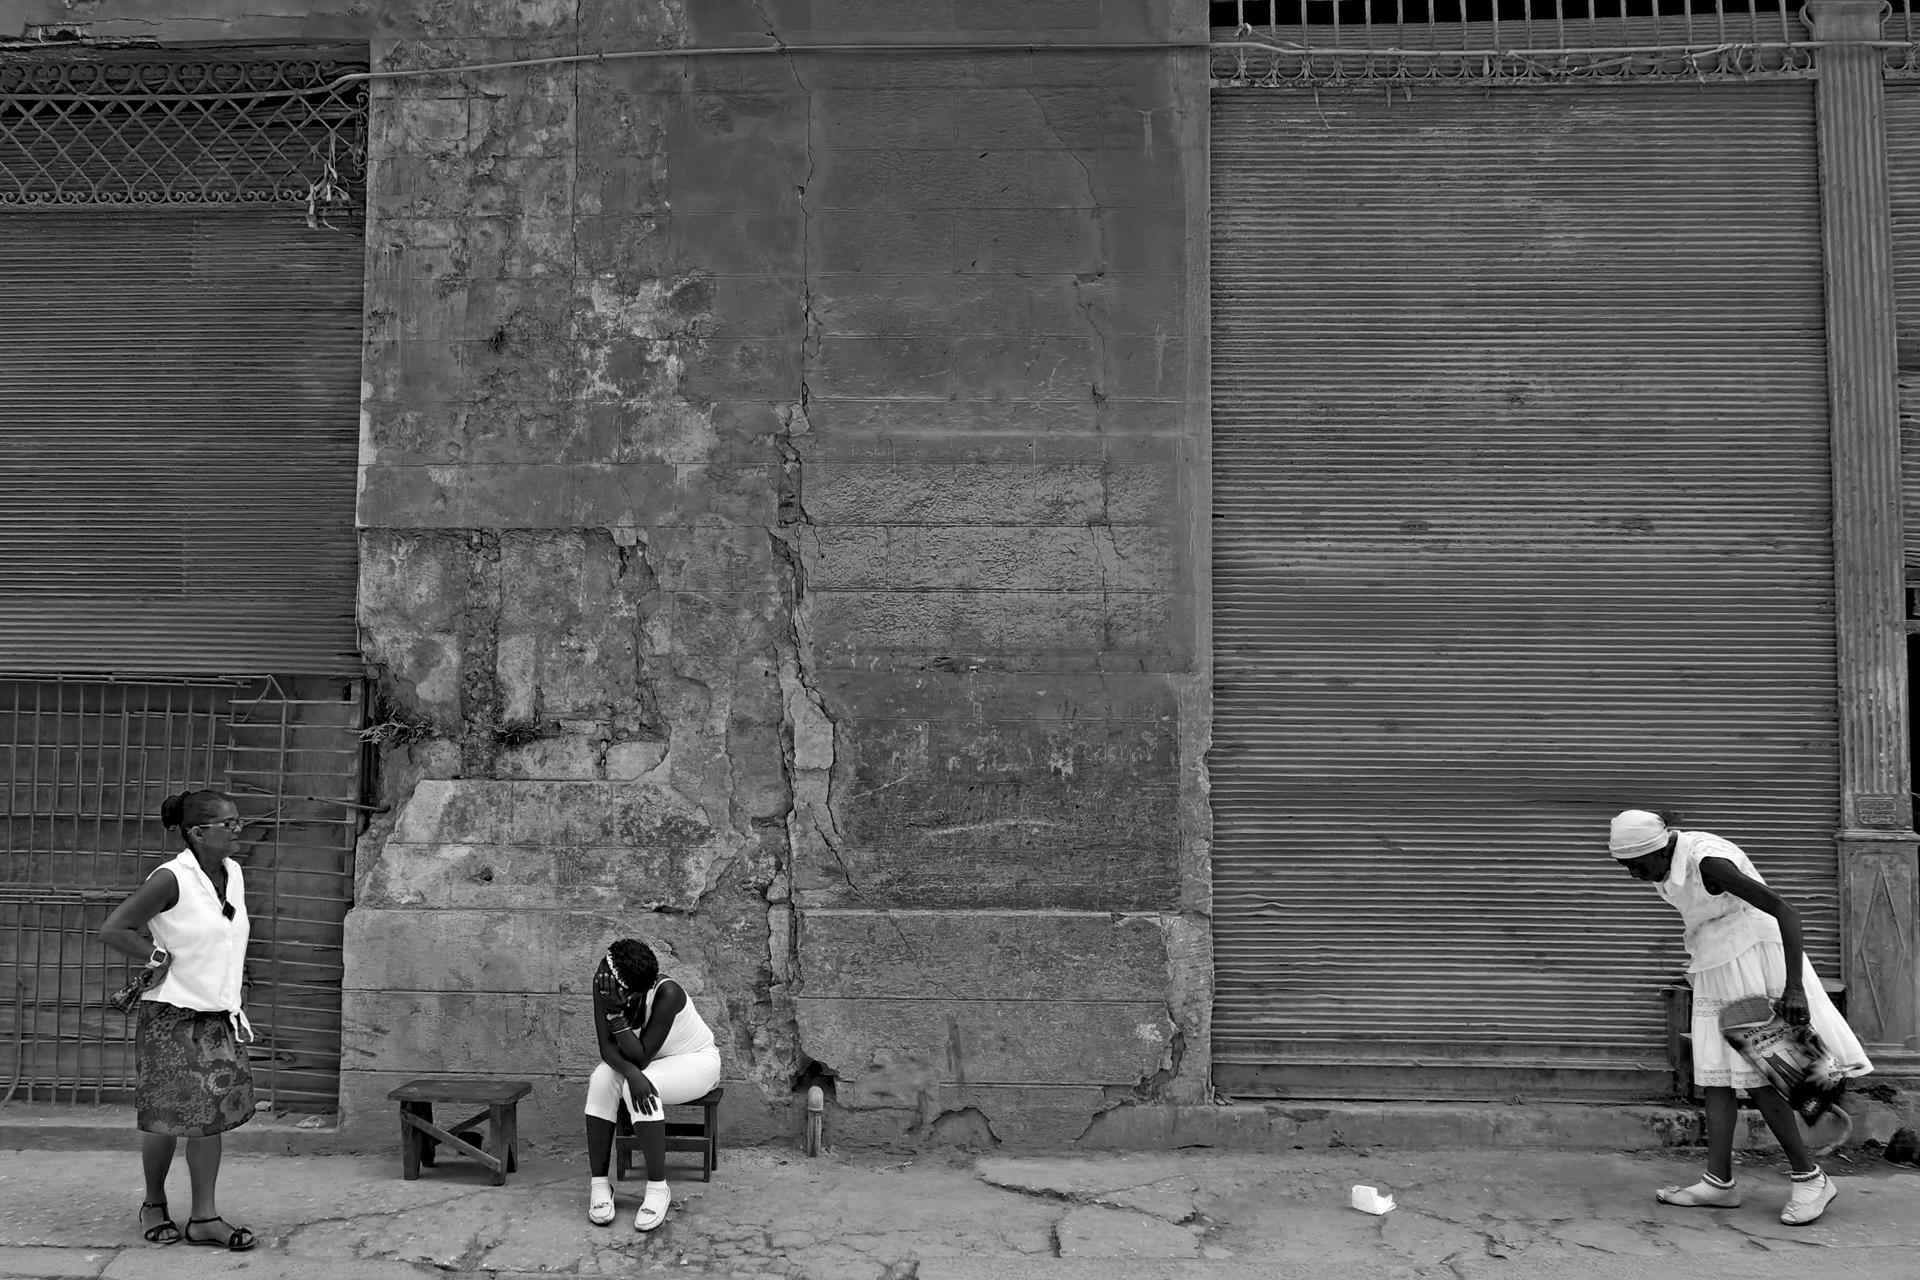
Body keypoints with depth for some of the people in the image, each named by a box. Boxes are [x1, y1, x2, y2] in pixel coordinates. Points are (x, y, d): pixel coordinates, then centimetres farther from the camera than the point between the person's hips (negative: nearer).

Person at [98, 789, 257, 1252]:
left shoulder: (233, 874, 4)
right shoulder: (172, 879, -17)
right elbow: (112, 929, -15)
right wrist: (158, 957, -10)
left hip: (217, 1016, 6)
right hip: (172, 1015, -6)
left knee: (212, 1115, 5)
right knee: (169, 1118, 4)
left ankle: (204, 1218, 10)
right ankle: (154, 1204, 26)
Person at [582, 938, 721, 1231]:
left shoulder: (667, 994, -35)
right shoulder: (603, 986, -21)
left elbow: (641, 1056, -33)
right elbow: (607, 1047, -21)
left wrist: (616, 1011, -43)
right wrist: (631, 1073, -41)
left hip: (696, 1062, -5)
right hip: (650, 1064, 5)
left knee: (640, 1088, -34)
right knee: (601, 1080, -26)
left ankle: (658, 1188, -25)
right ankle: (599, 1185, -20)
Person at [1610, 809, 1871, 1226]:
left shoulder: (1708, 862, -26)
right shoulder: (1668, 865, 1)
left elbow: (1784, 910, -30)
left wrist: (1793, 987, -35)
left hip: (1750, 961, -9)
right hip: (1713, 970, 9)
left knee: (1755, 1076, -10)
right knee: (1715, 1075, 4)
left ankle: (1811, 1179, 1)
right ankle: (1719, 1182, 5)